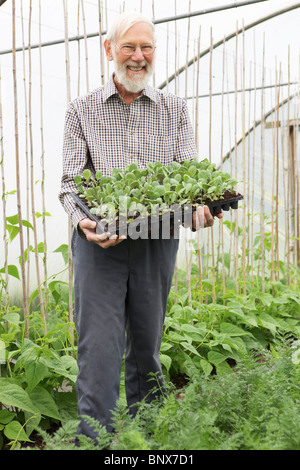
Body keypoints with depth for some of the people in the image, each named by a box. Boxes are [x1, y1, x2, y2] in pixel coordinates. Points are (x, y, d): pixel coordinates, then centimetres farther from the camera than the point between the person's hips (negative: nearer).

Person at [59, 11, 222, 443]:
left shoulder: (175, 109, 10)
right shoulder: (82, 111, 5)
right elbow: (70, 181, -2)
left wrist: (199, 206, -20)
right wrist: (82, 221, -23)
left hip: (158, 242, 2)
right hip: (99, 244, -2)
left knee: (146, 347, 13)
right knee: (98, 350, -7)